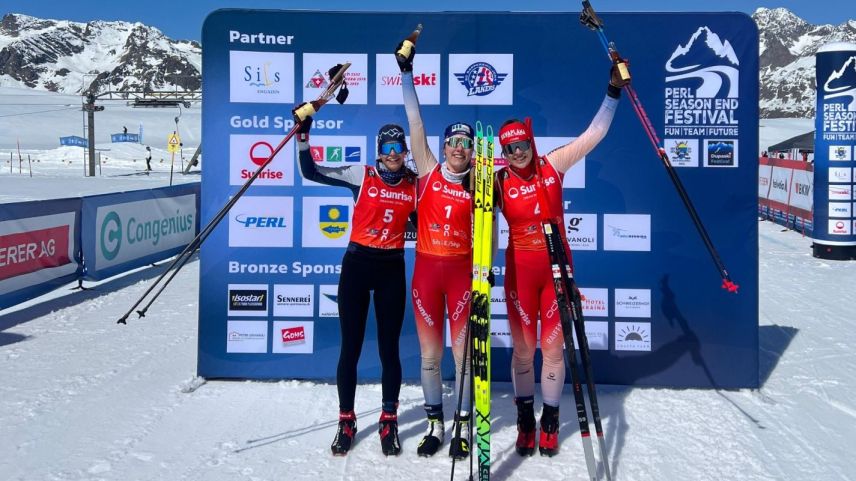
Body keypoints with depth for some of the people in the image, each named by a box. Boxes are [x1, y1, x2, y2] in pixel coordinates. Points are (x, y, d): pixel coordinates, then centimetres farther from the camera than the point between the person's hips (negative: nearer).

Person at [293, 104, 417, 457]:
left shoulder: (415, 185, 4)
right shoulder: (361, 175, -3)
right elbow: (311, 172, -8)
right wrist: (303, 133, -16)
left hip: (392, 269, 2)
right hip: (357, 265, -1)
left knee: (389, 348, 7)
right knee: (351, 347, 4)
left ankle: (389, 422, 20)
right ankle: (346, 422, 19)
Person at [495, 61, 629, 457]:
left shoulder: (553, 165, -3)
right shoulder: (499, 181, -5)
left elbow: (594, 133, -3)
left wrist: (614, 91, -6)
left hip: (557, 267, 1)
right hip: (519, 271, 0)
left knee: (552, 347, 6)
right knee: (523, 349, 7)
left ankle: (550, 421, 22)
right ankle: (525, 420, 24)